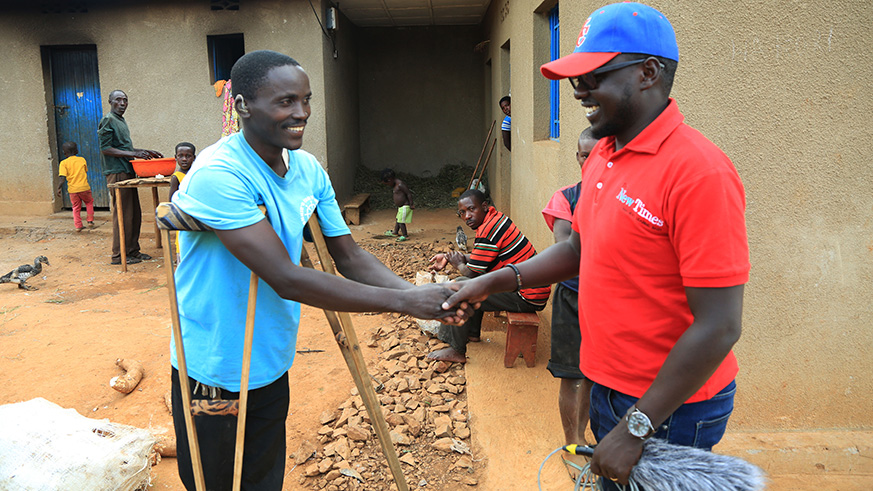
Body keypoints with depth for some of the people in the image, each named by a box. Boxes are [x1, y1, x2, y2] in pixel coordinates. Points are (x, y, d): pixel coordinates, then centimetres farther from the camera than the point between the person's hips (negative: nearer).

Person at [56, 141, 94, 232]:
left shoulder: (63, 163, -3)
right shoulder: (82, 159, 4)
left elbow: (62, 177, -11)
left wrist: (59, 188, -4)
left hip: (72, 189, -1)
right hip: (84, 187, 1)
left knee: (76, 207, 14)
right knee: (89, 202, 23)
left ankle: (78, 226, 8)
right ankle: (90, 221, 16)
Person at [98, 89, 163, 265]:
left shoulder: (122, 121, 20)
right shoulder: (108, 121, -8)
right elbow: (105, 149, -15)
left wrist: (145, 152, 17)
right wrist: (133, 154, -20)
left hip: (128, 173, 9)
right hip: (117, 173, -9)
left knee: (135, 214, 10)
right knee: (122, 215, -7)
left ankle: (133, 250, 17)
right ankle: (119, 255, 0)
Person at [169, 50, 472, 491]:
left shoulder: (309, 170, -1)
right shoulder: (218, 174, -26)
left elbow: (348, 256, 0)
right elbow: (286, 279, -31)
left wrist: (418, 294, -18)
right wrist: (401, 301, -30)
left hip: (271, 366, 6)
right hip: (214, 373, -6)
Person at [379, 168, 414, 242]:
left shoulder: (400, 185, -24)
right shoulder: (396, 184, 8)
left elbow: (409, 193, -24)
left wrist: (411, 205, -19)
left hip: (405, 207, -10)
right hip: (400, 206, 10)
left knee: (401, 221, -3)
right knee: (398, 219, 22)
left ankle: (405, 236, 8)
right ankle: (395, 232, 38)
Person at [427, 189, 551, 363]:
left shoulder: (488, 231, -21)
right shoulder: (496, 217, 9)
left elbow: (470, 273, -16)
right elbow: (478, 257, 21)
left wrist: (458, 264, 5)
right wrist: (448, 257, 15)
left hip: (527, 298, -10)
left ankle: (457, 350, 0)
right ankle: (473, 333, 33)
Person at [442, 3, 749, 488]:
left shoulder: (698, 171, -24)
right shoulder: (603, 154, 4)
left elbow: (718, 327, -25)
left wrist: (635, 427, -22)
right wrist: (494, 281, 4)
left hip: (667, 408, -8)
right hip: (608, 388, 8)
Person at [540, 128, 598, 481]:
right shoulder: (566, 197, -4)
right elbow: (564, 243, -18)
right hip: (574, 297, -1)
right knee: (572, 377, 7)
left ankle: (580, 436, 37)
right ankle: (571, 445, 28)